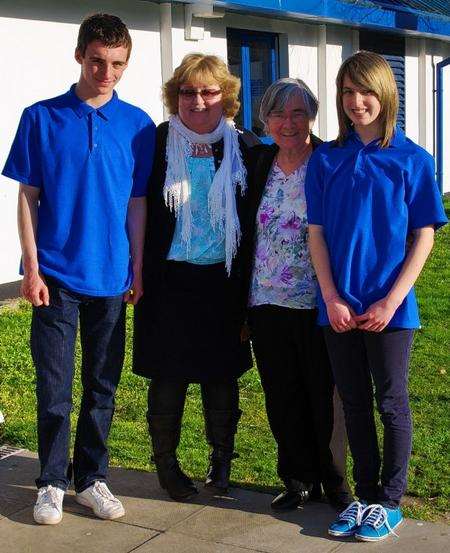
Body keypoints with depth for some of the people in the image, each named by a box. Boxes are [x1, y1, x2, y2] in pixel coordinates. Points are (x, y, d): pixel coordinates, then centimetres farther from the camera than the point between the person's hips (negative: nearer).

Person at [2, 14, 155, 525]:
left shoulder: (137, 125, 4)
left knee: (102, 385, 10)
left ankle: (92, 479, 24)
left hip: (111, 277, 2)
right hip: (56, 275, -2)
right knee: (54, 387, 4)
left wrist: (138, 271, 4)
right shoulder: (42, 118, -1)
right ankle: (52, 483, 19)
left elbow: (138, 203, 7)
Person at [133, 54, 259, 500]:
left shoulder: (244, 148, 2)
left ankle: (221, 459, 31)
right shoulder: (156, 144, -3)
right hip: (169, 281, -1)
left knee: (222, 375, 10)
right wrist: (139, 272, -5)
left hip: (222, 281, 2)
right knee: (168, 377, 7)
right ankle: (166, 463, 26)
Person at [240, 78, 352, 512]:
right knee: (282, 399, 11)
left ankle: (335, 481, 24)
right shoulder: (257, 164, 7)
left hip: (317, 305, -4)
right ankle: (300, 479, 27)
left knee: (324, 397, 6)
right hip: (267, 302, 4)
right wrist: (243, 303, 9)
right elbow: (247, 235, 11)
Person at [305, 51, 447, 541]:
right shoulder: (325, 160, 3)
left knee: (391, 404, 7)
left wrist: (390, 302, -11)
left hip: (389, 308, -2)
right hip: (339, 307, 3)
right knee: (354, 403, 12)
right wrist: (332, 298, -7)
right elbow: (316, 233, 3)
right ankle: (365, 495, 26)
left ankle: (390, 501, 21)